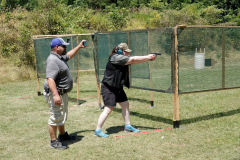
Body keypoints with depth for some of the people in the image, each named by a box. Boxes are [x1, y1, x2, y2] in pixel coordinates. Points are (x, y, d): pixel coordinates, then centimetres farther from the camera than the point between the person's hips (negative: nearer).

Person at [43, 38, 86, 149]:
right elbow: (50, 79, -33)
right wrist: (55, 95, -40)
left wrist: (79, 47, 35)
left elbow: (69, 55, 35)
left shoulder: (60, 57, 11)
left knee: (62, 115, 24)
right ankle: (54, 142, 3)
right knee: (55, 117, -5)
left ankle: (63, 135, 41)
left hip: (62, 93, 12)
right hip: (55, 94, -12)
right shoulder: (53, 61, -23)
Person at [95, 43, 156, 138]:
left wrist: (148, 58, -9)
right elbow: (133, 59, -20)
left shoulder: (123, 59, 9)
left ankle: (128, 126, 25)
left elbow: (134, 61, 3)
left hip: (118, 87, 10)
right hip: (108, 88, -10)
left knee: (125, 105, 13)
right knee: (108, 109, -13)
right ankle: (98, 130, -6)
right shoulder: (115, 57, -18)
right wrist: (148, 57, -15)